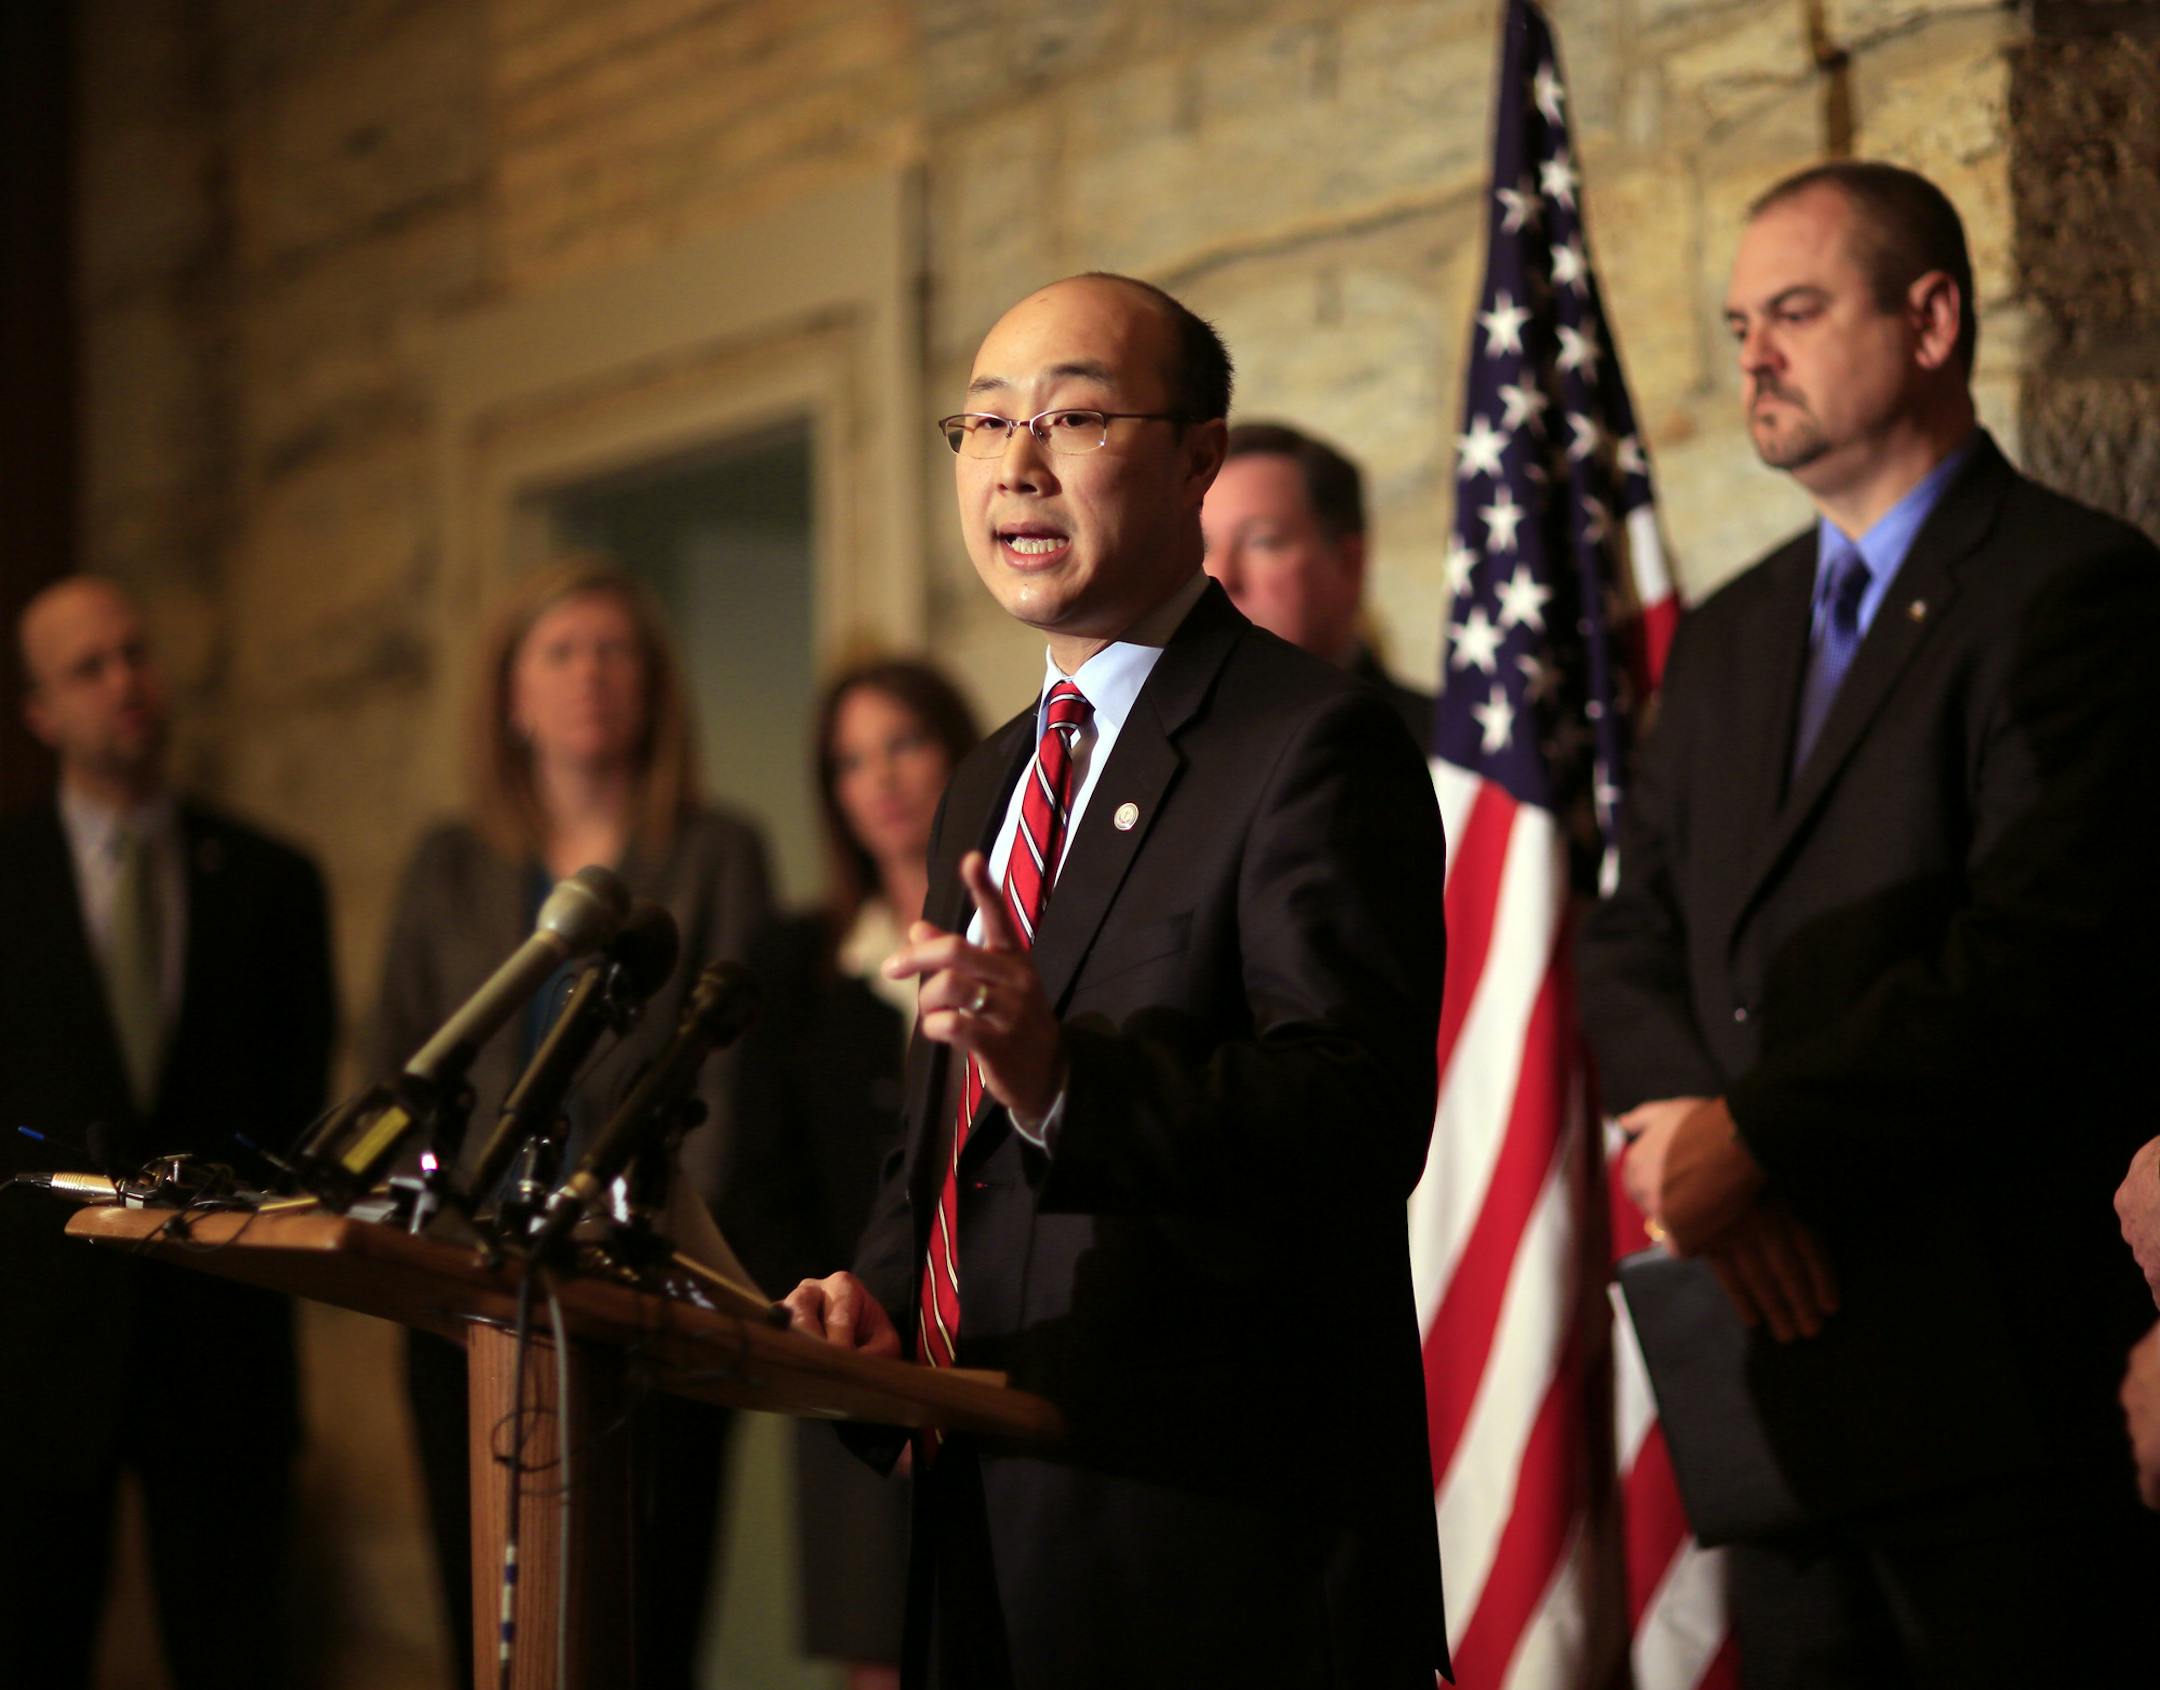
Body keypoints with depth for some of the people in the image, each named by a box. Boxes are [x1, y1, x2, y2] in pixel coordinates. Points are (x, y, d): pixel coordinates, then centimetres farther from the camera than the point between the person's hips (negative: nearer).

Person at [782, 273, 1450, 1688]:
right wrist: (876, 1297, 4)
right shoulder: (992, 784, 18)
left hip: (1227, 1546, -8)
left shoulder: (1315, 745, -10)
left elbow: (1366, 1117, -23)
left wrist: (1066, 1076, -38)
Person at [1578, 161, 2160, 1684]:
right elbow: (1634, 944, 15)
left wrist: (1756, 1141, -16)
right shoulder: (1730, 639, 20)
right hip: (1773, 1344, 7)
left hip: (1995, 1368, -7)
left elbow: (2036, 956, -17)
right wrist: (1678, 1127, -6)